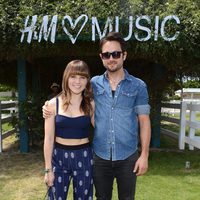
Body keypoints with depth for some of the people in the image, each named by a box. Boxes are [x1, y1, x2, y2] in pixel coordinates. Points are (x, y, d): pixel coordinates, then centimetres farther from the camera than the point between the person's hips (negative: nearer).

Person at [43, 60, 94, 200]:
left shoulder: (91, 105, -3)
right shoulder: (53, 104, -4)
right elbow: (49, 139, -2)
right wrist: (48, 169, -2)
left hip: (84, 157, 1)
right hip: (59, 157, 0)